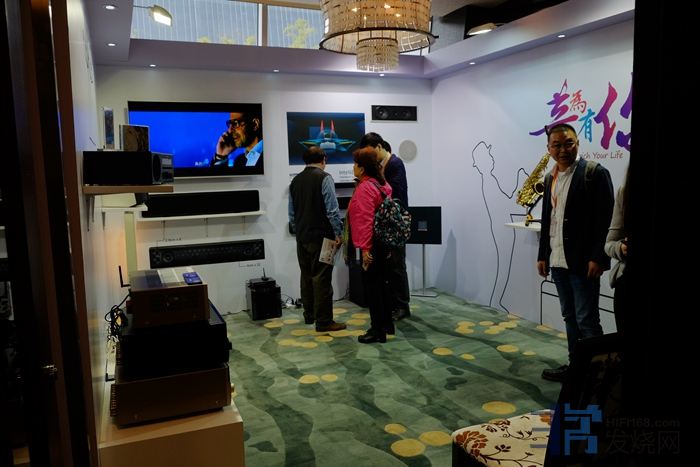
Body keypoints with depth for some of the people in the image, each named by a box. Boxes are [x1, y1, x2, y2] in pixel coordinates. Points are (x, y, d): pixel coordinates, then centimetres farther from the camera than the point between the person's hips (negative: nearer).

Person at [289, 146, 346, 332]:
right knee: (322, 278, -4)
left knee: (306, 276, 16)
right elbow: (332, 209, -15)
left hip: (302, 237, 7)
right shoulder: (324, 178, -10)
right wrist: (338, 233, -9)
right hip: (320, 236, -7)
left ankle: (309, 315, 26)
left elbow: (292, 212, 15)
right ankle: (323, 321, -2)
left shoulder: (295, 180, 10)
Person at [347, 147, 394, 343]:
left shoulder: (365, 188, -17)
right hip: (383, 242, 10)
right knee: (380, 282, 18)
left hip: (372, 245, -10)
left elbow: (366, 220, -23)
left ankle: (377, 330, 6)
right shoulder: (382, 184, 12)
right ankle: (386, 323, 29)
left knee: (372, 285, -2)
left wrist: (365, 248, -22)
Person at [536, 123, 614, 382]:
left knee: (587, 320, -2)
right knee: (570, 317, 14)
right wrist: (542, 255, 14)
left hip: (583, 262, -7)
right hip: (558, 262, 7)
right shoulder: (550, 178, 13)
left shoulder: (595, 173, -7)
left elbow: (606, 219, -12)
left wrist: (598, 258, -17)